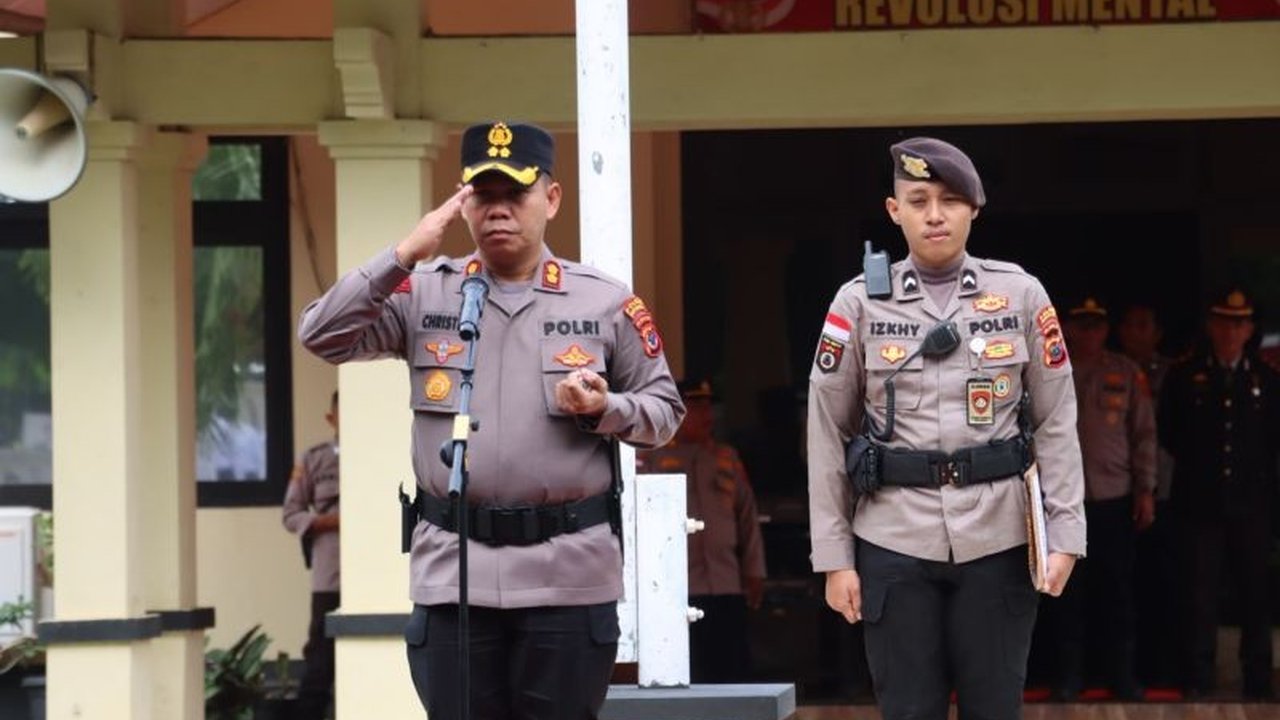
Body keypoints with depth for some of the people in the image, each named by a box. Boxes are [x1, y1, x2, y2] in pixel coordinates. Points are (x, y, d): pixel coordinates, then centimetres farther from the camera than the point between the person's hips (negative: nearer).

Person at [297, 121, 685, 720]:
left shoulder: (606, 303, 5)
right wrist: (404, 257, -11)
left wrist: (604, 409, -12)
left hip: (567, 576, -1)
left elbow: (664, 411, 10)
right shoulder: (423, 294, 6)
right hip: (453, 573, 1)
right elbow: (322, 336, -3)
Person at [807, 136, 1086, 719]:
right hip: (894, 543, 0)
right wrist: (834, 556, 0)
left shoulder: (1020, 295, 3)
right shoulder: (859, 303, 2)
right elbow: (828, 435, 4)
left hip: (997, 540, 0)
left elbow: (1056, 424, 4)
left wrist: (1065, 533, -3)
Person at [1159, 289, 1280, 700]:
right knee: (1201, 593, -2)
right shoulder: (1185, 377, 6)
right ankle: (1200, 679, 3)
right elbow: (1168, 432, 11)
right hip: (1200, 502, -1)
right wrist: (1194, 462, 8)